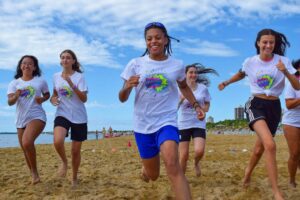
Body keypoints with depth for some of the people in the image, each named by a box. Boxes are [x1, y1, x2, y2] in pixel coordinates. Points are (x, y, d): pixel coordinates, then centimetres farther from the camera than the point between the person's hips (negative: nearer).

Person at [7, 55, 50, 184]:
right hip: (21, 120, 4)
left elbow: (47, 94, 17)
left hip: (37, 117, -4)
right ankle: (33, 175, 30)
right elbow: (10, 102, -5)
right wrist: (16, 96, -27)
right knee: (25, 150, 10)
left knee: (27, 142, -28)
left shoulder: (41, 81, 2)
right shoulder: (14, 83, 5)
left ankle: (35, 172, -9)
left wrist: (42, 99, -5)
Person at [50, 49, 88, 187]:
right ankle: (64, 161, 5)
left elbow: (84, 99, -16)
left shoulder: (79, 76, -8)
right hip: (62, 114, 2)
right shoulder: (56, 76, 5)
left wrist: (71, 84, -27)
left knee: (76, 150, 6)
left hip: (79, 117, -2)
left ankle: (74, 178, 28)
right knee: (58, 141, -28)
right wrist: (53, 99, -3)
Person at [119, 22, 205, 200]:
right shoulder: (135, 64, -4)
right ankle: (145, 168, 51)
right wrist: (127, 87, -25)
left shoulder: (177, 65, 0)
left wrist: (196, 105, 8)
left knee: (172, 164, -27)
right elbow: (122, 99, -3)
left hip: (167, 122, -1)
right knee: (153, 175, 13)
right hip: (142, 125, 1)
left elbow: (184, 87, 22)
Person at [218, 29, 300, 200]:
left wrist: (285, 72, -23)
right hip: (256, 105, -2)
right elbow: (241, 74, 23)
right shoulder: (250, 62, -1)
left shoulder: (283, 61, -3)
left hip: (274, 107, 2)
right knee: (270, 145, -25)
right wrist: (227, 82, 11)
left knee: (260, 148, 14)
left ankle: (248, 173, 45)